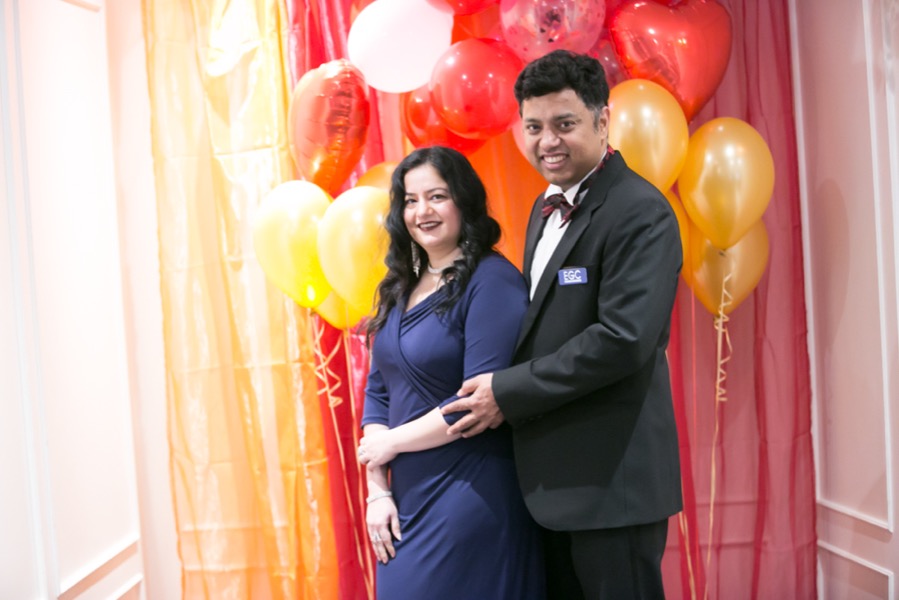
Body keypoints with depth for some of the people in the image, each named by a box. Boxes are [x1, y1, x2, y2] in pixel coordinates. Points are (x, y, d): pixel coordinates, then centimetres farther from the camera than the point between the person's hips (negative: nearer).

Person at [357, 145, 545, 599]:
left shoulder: (492, 281, -13)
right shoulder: (401, 286, 9)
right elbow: (378, 392, 8)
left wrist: (392, 442, -10)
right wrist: (377, 489, 0)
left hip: (470, 493, -6)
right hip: (406, 496, 7)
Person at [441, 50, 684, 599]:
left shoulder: (641, 213, -15)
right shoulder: (547, 208, 13)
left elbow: (624, 339, -24)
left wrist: (507, 393, -18)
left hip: (613, 479, -8)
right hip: (553, 474, 9)